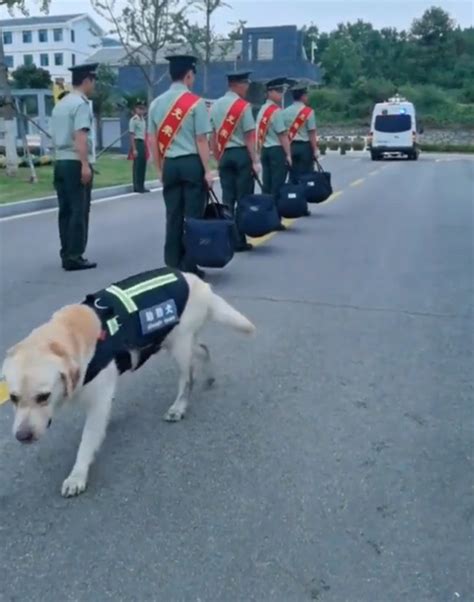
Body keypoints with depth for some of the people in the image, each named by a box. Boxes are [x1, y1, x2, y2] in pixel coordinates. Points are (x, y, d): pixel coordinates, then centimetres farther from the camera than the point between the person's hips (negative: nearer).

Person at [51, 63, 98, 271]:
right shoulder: (81, 104, -10)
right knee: (79, 211, -5)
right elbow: (80, 136, -20)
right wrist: (85, 164, -25)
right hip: (75, 163, -9)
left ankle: (67, 254, 15)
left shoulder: (60, 104, 18)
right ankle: (74, 256, -4)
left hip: (60, 162, 9)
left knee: (65, 210, 10)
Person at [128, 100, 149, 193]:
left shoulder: (143, 119, 15)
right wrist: (134, 149, -18)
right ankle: (137, 186, -1)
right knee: (137, 165, -6)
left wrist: (146, 146, 14)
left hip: (143, 143, 8)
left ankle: (141, 186, 16)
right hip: (137, 143, -8)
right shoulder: (133, 120, -10)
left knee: (143, 165, 9)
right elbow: (132, 135, -13)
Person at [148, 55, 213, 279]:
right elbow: (201, 139, -10)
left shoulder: (156, 103, 8)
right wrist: (207, 170, -5)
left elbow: (153, 140, 9)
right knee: (193, 216, 2)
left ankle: (172, 265, 15)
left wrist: (160, 169, 17)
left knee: (173, 216, 10)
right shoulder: (195, 102, -7)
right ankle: (189, 266, 4)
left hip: (170, 165, 5)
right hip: (192, 164, -5)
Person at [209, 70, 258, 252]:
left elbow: (213, 136, 12)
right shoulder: (243, 106, -9)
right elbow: (249, 136, -13)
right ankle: (239, 240, 1)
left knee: (227, 199, 8)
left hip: (224, 156, 6)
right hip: (241, 155, -6)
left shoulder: (215, 106, 11)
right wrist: (254, 161, -11)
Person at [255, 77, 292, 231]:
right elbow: (282, 135, -14)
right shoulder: (276, 111, -12)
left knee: (267, 186, 10)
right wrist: (288, 154, -12)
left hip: (265, 150, 9)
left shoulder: (262, 110, 14)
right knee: (277, 187, -4)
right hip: (277, 150, -9)